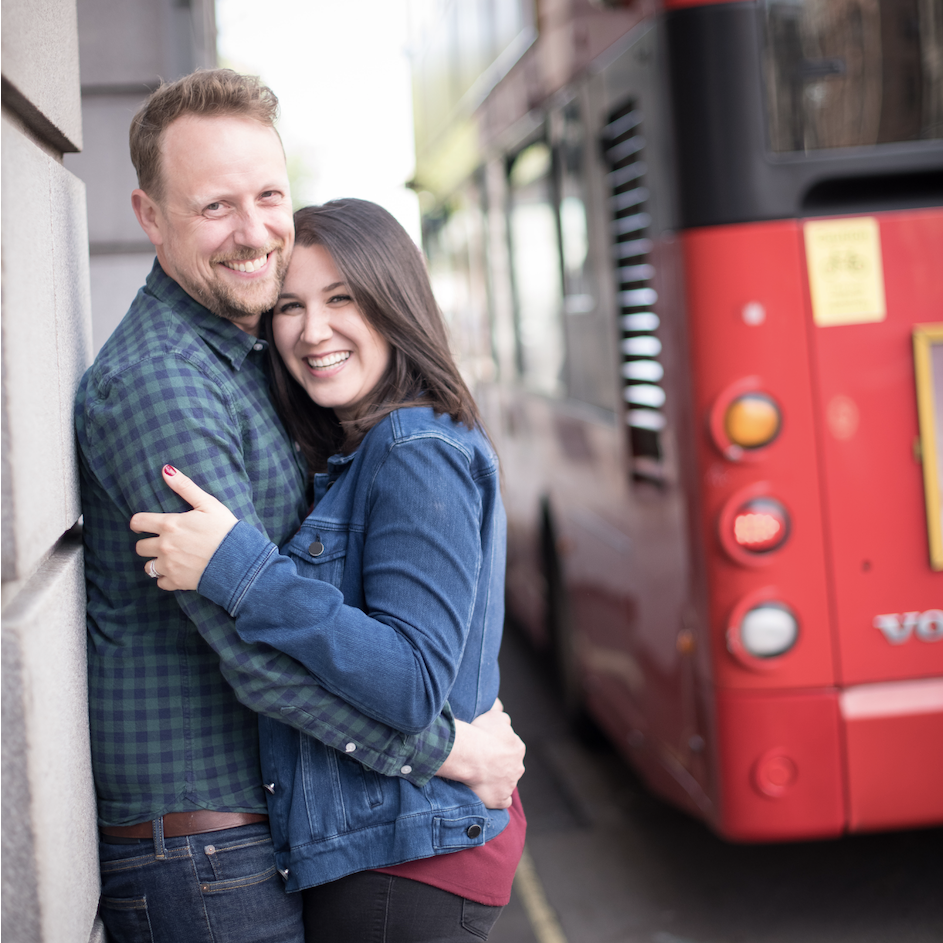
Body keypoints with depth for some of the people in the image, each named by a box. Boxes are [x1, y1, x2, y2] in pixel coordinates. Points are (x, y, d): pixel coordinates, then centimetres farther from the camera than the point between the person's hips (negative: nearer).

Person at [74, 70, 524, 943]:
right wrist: (448, 748, -15)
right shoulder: (156, 385, -21)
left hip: (266, 823, 9)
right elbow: (261, 652, -25)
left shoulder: (249, 358, 12)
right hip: (200, 859, -9)